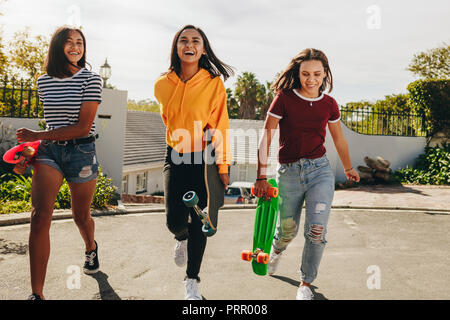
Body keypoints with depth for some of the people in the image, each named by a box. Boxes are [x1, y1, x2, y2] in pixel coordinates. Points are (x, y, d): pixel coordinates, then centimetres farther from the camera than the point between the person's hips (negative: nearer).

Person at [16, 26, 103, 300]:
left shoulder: (91, 79, -6)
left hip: (81, 152, -2)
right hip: (49, 151, 3)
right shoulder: (44, 81, 8)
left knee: (81, 216, 12)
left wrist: (37, 136, -13)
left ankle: (91, 248, 49)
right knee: (40, 216, -16)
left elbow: (83, 127, -13)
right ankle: (37, 293, -12)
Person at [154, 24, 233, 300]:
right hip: (176, 157, 2)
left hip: (205, 159, -2)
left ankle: (192, 281, 18)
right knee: (175, 220, -4)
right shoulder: (163, 85, -1)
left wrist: (223, 166, -9)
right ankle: (182, 239, 36)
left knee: (198, 223, 1)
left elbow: (220, 126, -8)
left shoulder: (214, 83, -9)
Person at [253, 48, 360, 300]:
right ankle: (277, 251, 51)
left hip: (320, 169, 1)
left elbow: (339, 139, 19)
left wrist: (348, 168, 30)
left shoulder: (329, 104, 4)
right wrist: (262, 177, -12)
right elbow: (266, 139, -7)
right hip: (289, 172, -1)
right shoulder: (284, 99, -5)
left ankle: (306, 284, 12)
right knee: (288, 230, 13)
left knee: (317, 230, -10)